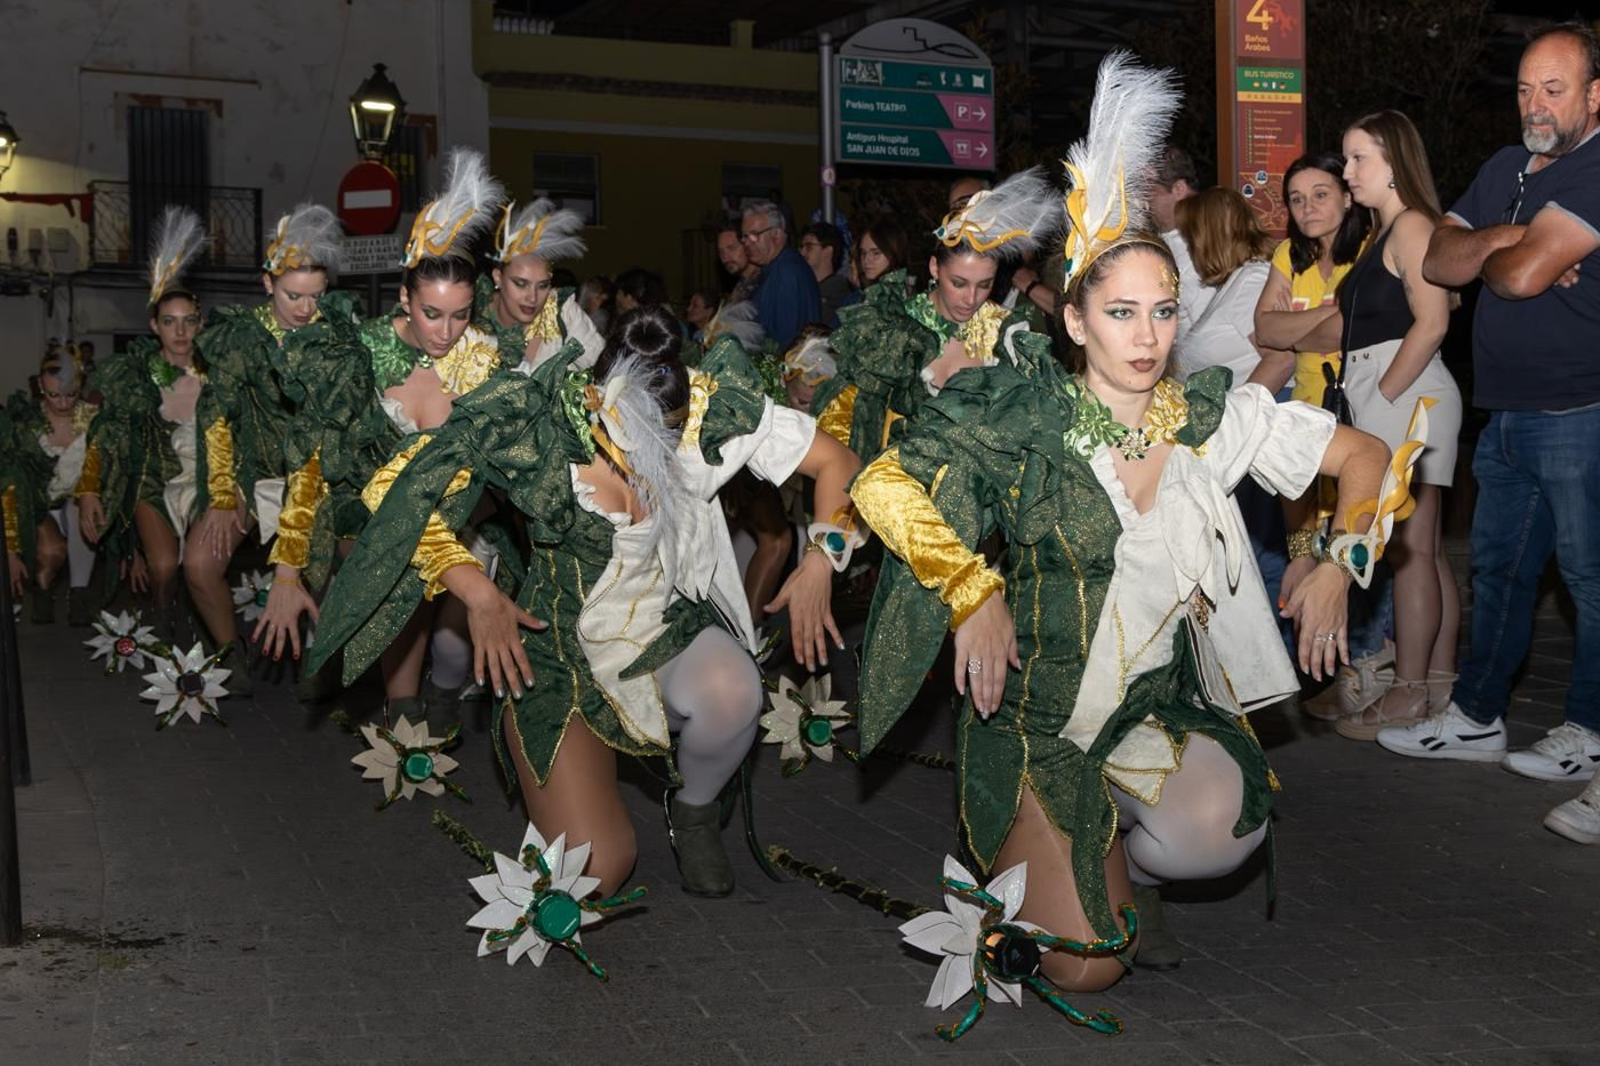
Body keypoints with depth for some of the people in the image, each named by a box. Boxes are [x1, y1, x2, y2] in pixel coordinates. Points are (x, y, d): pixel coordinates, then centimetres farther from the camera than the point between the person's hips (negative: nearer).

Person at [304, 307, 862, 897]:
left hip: (668, 627, 1)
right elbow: (394, 491, -16)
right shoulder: (536, 423, -21)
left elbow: (834, 460, -5)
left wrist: (820, 560, -19)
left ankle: (694, 810, -1)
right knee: (595, 873, -13)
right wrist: (478, 593, -22)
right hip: (563, 648, -1)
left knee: (731, 690, -38)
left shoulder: (713, 407, -16)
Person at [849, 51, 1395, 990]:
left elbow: (1364, 456, 12)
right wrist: (976, 593, -20)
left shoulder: (1215, 417, 2)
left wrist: (1338, 569, 0)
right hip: (1045, 706, -3)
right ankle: (1030, 840, 21)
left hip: (1170, 700, 4)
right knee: (1083, 969, -12)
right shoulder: (1028, 420, -9)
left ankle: (1119, 850, 7)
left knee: (1220, 833, -28)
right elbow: (883, 487, -16)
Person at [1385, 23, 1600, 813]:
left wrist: (1485, 253, 0)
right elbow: (1435, 261, 6)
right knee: (1497, 569, 15)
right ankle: (1475, 718, 25)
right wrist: (1507, 239, -11)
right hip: (1507, 415, 8)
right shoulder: (1503, 170, 14)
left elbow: (1522, 274, -23)